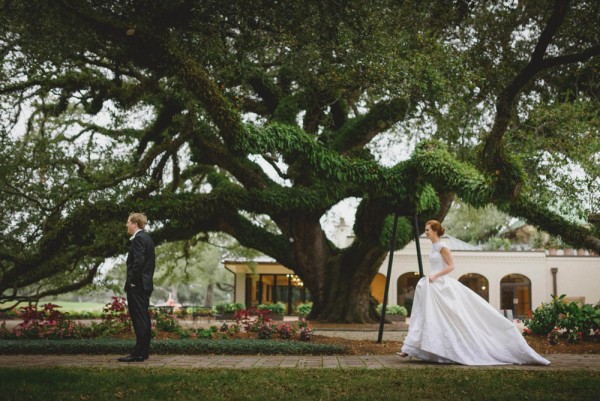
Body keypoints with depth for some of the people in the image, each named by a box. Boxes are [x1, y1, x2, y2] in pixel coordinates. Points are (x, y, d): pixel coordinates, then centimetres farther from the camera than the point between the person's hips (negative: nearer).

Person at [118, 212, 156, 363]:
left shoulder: (138, 238, -13)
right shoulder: (147, 238, 17)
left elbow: (138, 261, -23)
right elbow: (151, 261, 20)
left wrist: (132, 281, -17)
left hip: (137, 286, -10)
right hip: (146, 284, 10)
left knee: (139, 320, -9)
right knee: (144, 319, 12)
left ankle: (138, 354, -8)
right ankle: (143, 351, 18)